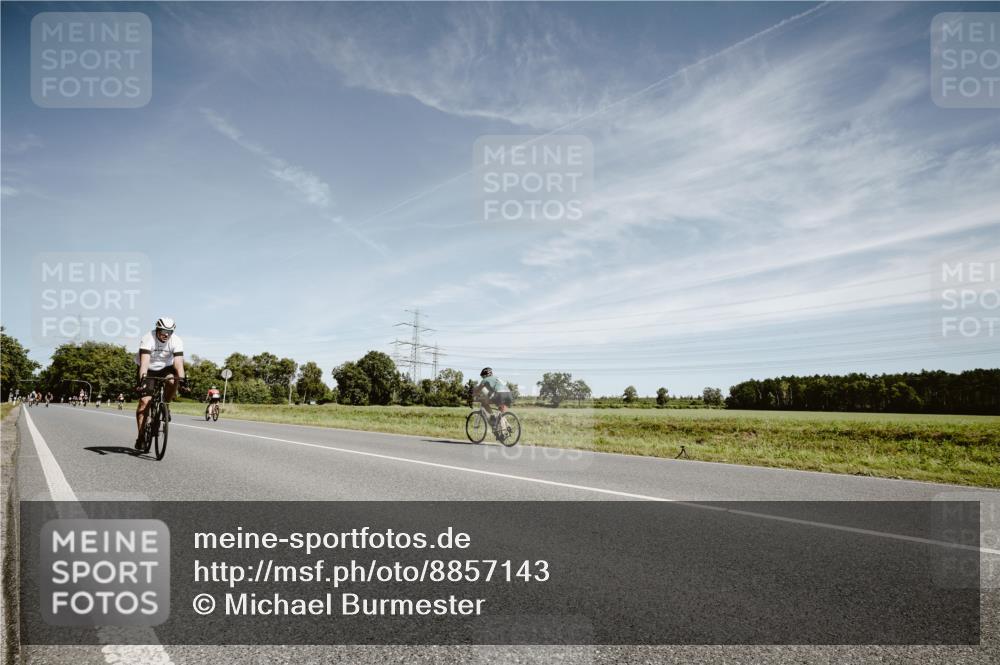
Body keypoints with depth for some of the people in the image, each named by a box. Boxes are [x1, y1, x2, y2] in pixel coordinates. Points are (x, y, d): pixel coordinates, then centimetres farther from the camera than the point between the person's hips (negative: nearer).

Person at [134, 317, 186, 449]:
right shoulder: (148, 339, -27)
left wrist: (182, 379, -45)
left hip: (165, 368, 2)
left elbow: (178, 362, -29)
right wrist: (142, 379, -52)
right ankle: (140, 436, -4)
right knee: (144, 401, -13)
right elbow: (144, 361, -39)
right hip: (148, 370, -2)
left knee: (172, 381, -32)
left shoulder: (176, 341, -20)